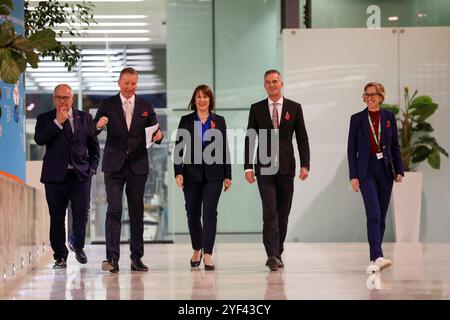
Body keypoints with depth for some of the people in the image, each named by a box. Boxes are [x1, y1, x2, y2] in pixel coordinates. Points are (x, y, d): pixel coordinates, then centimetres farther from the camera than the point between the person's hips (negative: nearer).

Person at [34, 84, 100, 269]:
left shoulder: (85, 118, 12)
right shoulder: (45, 119, 7)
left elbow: (94, 146, 15)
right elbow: (39, 139, -12)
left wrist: (92, 168, 4)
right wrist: (57, 122, -15)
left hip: (81, 175, 1)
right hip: (55, 176, -1)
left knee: (82, 213, -7)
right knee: (57, 217, 2)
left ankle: (77, 244, 20)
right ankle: (60, 256, 12)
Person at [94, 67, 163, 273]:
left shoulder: (145, 107, 10)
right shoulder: (107, 105, 4)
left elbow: (154, 132, 8)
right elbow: (92, 132, -1)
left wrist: (158, 135, -16)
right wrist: (99, 125, -24)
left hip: (137, 165, 2)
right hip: (114, 165, -2)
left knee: (137, 211, 6)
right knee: (114, 209, -9)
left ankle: (136, 258, 12)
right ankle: (112, 258, -13)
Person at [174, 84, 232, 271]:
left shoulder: (219, 121, 6)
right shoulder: (186, 121, 5)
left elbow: (224, 149, 6)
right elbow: (179, 148, 2)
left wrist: (227, 175, 3)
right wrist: (178, 172, -8)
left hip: (213, 173, -1)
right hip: (192, 173, 1)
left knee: (210, 212, -9)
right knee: (193, 213, 8)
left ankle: (208, 255, -11)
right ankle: (197, 250, 27)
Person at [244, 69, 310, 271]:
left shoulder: (294, 108, 6)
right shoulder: (256, 109, 6)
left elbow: (302, 138, 4)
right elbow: (250, 139, 5)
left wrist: (305, 165, -6)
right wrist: (248, 167, -4)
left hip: (286, 168, 1)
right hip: (264, 169, -1)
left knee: (283, 214, 6)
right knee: (270, 211, -11)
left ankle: (277, 254, 16)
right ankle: (272, 255, -15)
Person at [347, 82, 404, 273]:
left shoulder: (389, 117, 6)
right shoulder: (357, 119, 1)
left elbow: (395, 146, 10)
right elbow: (351, 149, 1)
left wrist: (399, 170, 2)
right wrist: (353, 176, -5)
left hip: (385, 171, 3)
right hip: (366, 171, -3)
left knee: (381, 216, 6)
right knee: (374, 213, -17)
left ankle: (374, 259, 14)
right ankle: (378, 257, -24)